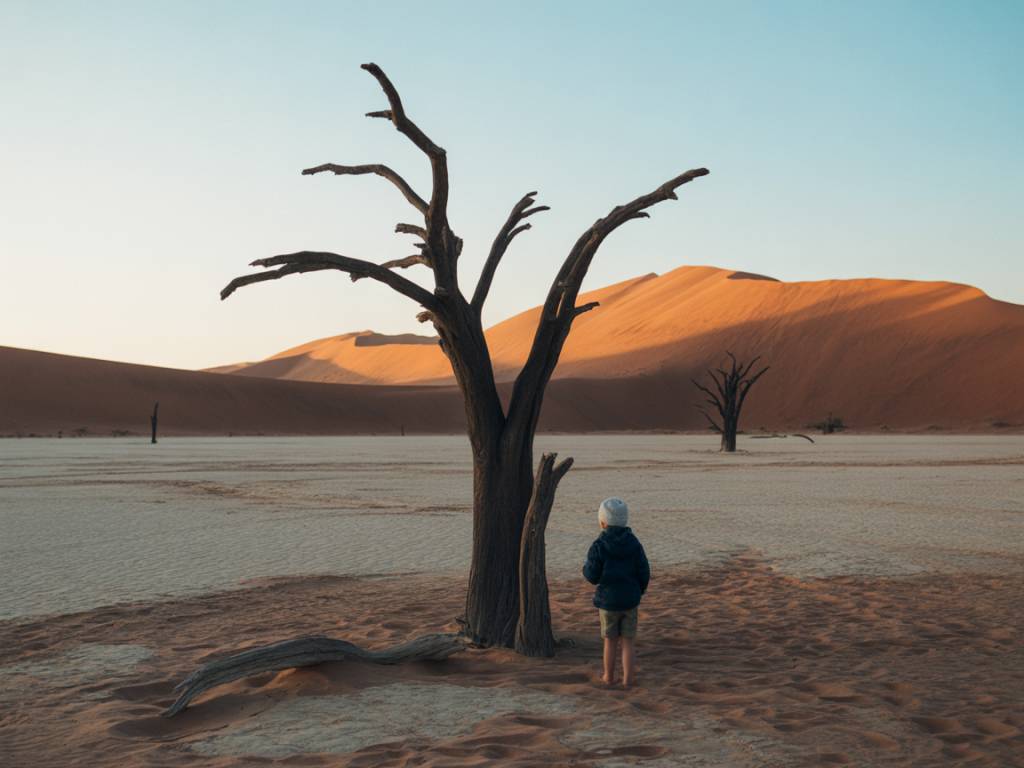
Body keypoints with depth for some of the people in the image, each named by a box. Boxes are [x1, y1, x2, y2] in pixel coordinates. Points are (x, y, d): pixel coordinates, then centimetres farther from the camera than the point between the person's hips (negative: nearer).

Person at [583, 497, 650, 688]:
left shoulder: (598, 546, -14)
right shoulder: (634, 543, -5)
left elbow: (592, 576, -13)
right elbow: (644, 573, -3)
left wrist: (586, 568, 9)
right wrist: (639, 591, 14)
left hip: (607, 600, -1)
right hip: (630, 600, 1)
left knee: (610, 640, 13)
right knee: (628, 641, 10)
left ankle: (609, 677, 23)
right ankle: (628, 678, 11)